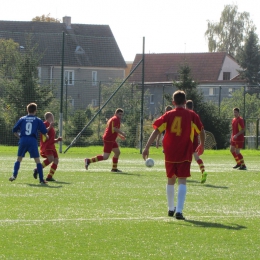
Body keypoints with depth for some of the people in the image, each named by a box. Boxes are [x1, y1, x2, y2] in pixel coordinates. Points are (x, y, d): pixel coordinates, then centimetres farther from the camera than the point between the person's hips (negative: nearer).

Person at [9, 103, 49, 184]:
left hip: (23, 140, 1)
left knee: (19, 159, 15)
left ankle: (14, 175, 1)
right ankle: (41, 179, 1)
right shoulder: (38, 120, 7)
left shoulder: (22, 119, 11)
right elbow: (44, 131, 9)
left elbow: (14, 131, 10)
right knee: (37, 160, 3)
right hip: (33, 141, -1)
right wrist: (46, 137, 30)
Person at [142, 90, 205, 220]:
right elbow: (201, 131, 9)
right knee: (182, 181, -5)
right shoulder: (192, 115, 0)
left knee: (171, 180, 19)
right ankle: (179, 210, -19)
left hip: (170, 154, 2)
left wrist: (147, 147, -9)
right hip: (185, 154, -2)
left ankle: (171, 209, 31)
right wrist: (202, 145, 28)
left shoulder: (168, 115, 0)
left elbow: (156, 131, -7)